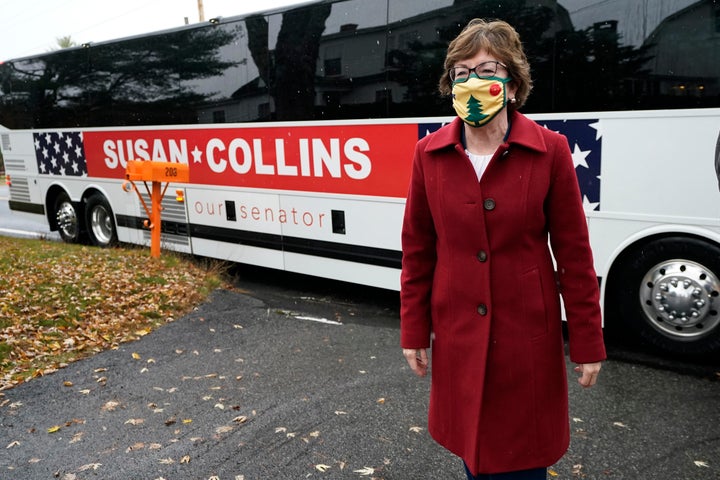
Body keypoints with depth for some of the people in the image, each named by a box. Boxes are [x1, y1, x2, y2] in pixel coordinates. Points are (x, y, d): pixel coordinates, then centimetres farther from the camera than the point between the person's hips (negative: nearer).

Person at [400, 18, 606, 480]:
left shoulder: (550, 151, -8)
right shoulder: (430, 153, -3)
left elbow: (574, 254, -5)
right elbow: (417, 251, 2)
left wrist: (588, 344, -2)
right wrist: (414, 332, 4)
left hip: (527, 337, -1)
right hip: (458, 336, 2)